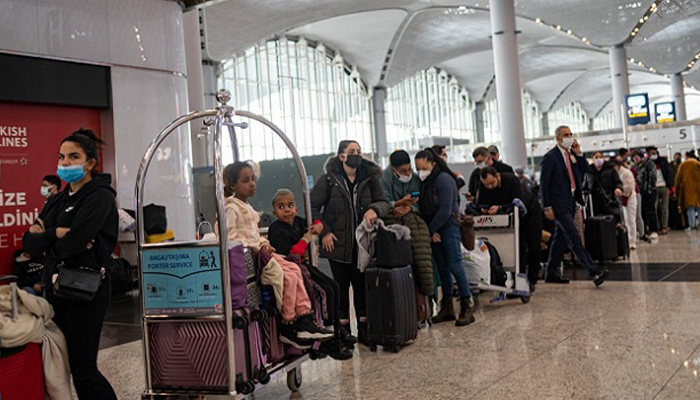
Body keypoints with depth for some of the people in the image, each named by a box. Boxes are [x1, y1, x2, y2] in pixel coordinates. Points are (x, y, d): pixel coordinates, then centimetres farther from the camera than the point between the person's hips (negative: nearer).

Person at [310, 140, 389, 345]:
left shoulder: (369, 179, 7)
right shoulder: (328, 180, -3)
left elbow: (384, 202, 8)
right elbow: (313, 207, -2)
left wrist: (374, 209, -15)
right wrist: (324, 232, -10)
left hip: (362, 243, 3)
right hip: (337, 243, -3)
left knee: (362, 284, 8)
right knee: (341, 286, 6)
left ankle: (363, 328, 21)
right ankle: (343, 331, 18)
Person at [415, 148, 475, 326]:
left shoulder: (444, 180, -14)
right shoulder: (423, 182, 9)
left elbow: (445, 211, -18)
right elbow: (424, 209, 8)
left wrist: (430, 230, -11)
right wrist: (430, 232, -3)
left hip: (449, 227, -7)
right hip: (433, 230, 7)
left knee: (455, 266, -9)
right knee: (442, 268, 9)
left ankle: (466, 309, -3)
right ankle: (448, 308, 17)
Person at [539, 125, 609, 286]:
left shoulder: (572, 154, 13)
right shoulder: (550, 157, -10)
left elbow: (585, 170, 11)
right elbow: (543, 183, -11)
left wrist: (578, 153, -1)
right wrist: (547, 207, -15)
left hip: (570, 202, 8)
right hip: (559, 204, -8)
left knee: (561, 239, 13)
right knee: (574, 239, -11)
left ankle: (551, 273, 22)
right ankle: (593, 274, -15)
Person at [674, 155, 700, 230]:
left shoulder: (682, 165, 11)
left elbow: (678, 178, 8)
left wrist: (677, 191, 14)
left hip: (687, 187, 0)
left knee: (690, 207, 0)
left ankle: (692, 225, -6)